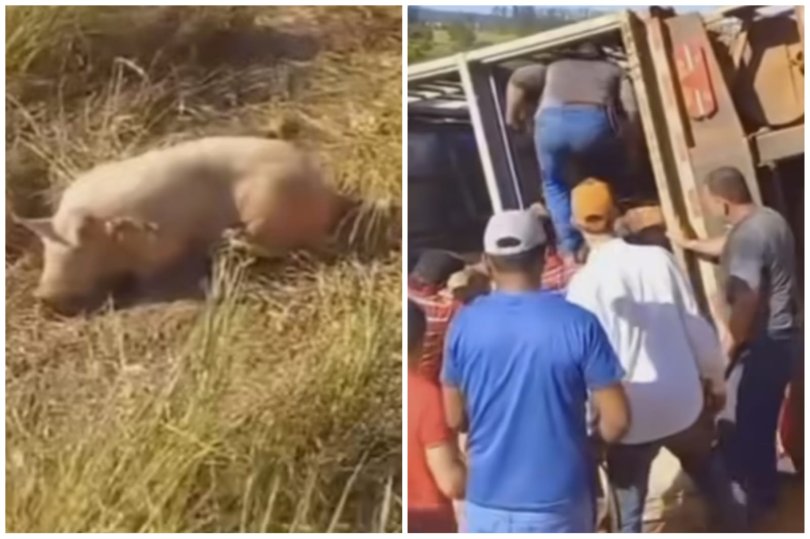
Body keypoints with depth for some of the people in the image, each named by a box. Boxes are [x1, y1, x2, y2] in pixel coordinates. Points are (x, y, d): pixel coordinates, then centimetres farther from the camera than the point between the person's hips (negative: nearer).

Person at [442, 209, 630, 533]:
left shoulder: (465, 324, -7)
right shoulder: (577, 324, -13)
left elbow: (455, 418, 3)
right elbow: (616, 420, -10)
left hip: (488, 500, 2)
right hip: (559, 501, -1)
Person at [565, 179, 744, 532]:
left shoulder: (584, 282, -15)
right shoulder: (658, 258, -5)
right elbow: (697, 326, 1)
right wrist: (715, 379, 16)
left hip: (630, 415, -3)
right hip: (683, 402, 4)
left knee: (629, 516, 10)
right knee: (712, 482, 29)